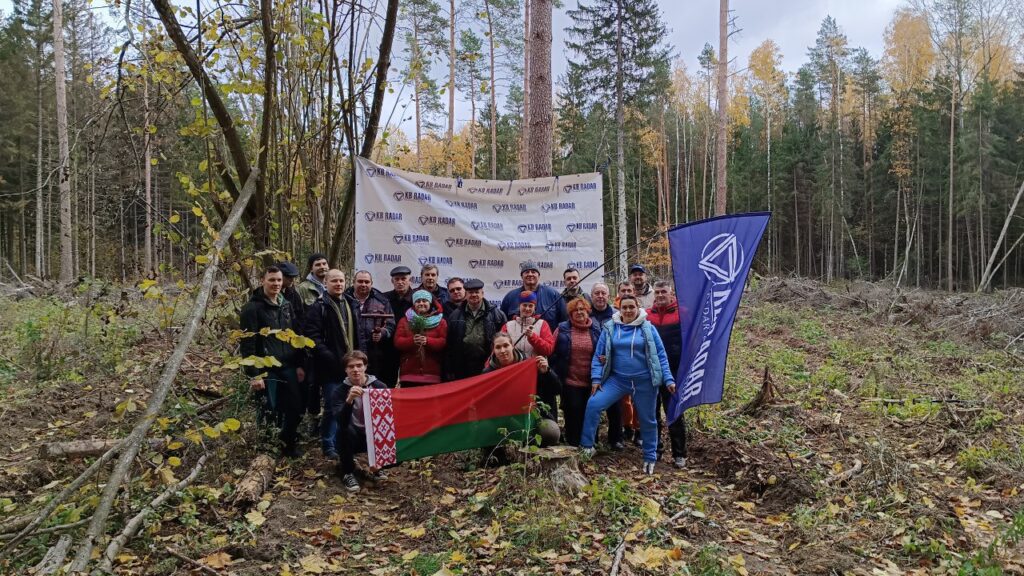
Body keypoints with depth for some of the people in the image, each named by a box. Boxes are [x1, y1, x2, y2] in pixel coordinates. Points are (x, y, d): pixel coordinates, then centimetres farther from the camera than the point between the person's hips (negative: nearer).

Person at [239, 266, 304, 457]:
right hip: (266, 370, -6)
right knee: (270, 412, 0)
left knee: (296, 408, 5)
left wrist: (299, 365, 10)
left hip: (288, 368, 6)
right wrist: (253, 375, -15)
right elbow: (247, 344, -12)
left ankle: (289, 444, 25)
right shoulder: (252, 308, -8)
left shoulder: (286, 306, 12)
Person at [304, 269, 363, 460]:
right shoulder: (319, 307, -6)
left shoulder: (352, 305, 15)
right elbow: (312, 336, -14)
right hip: (331, 367, -6)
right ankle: (328, 446, 11)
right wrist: (328, 357, -20)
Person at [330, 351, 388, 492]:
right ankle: (347, 472, -11)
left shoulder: (379, 386, -6)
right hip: (352, 438, -1)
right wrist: (349, 400, -45)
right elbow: (341, 422, -27)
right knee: (346, 430, -35)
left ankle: (376, 467, 10)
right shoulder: (339, 392, -11)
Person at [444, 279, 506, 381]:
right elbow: (449, 345, 8)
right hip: (461, 369, 2)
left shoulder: (495, 314, 1)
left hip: (486, 368, -2)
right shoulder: (455, 315, 9)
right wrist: (449, 370, 5)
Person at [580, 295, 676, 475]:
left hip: (644, 381, -1)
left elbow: (660, 355, -1)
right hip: (617, 379, 1)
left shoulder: (648, 328, -2)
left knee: (647, 420, 10)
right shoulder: (610, 328, 1)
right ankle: (586, 445, -4)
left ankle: (650, 458, 29)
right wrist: (596, 378, -8)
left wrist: (668, 379, -8)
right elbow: (599, 355, 2)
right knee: (594, 403, -15)